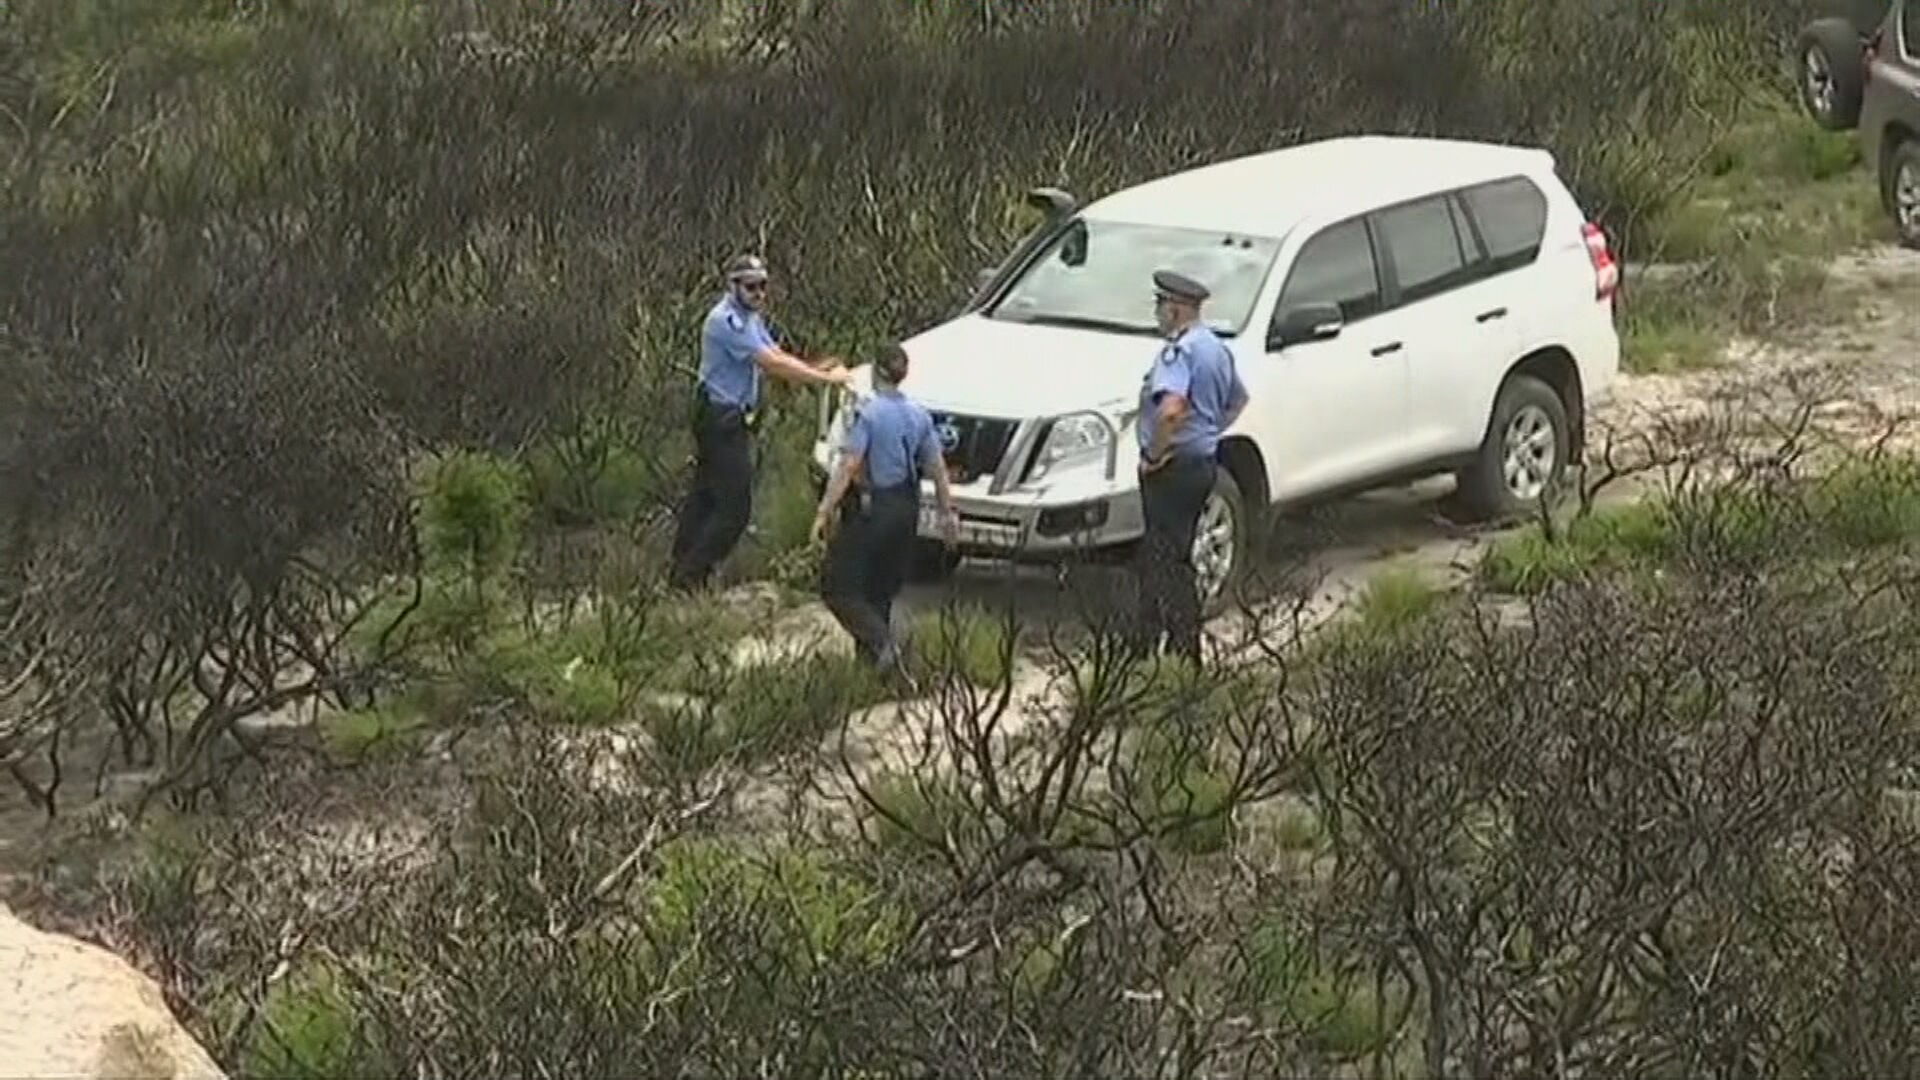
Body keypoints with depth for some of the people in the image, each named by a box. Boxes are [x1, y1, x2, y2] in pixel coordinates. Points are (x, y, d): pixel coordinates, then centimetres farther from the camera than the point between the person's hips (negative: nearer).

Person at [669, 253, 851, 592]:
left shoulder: (751, 318, 14)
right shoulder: (727, 321, -20)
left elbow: (778, 356, 10)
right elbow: (772, 364, -25)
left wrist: (816, 369, -8)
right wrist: (826, 378, -24)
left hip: (732, 420, 11)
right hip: (722, 420, -11)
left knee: (704, 495, 15)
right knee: (734, 505, -9)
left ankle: (682, 570, 23)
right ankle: (690, 575, -4)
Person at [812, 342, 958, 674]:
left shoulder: (868, 413, -15)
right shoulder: (919, 415, 4)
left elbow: (848, 467, -20)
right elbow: (937, 467, 8)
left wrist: (824, 511, -18)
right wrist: (947, 512, 17)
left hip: (870, 508, -7)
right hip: (905, 510, 7)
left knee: (838, 587, 0)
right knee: (881, 587, 19)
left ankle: (882, 642, -16)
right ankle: (869, 652, 23)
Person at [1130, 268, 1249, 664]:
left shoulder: (1179, 351, -20)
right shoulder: (1216, 348, 12)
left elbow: (1171, 409, -35)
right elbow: (1238, 401, 27)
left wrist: (1154, 454, -22)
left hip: (1174, 468, -10)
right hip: (1203, 462, 10)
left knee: (1169, 562, -3)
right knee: (1155, 559, 18)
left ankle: (1185, 655, -1)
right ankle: (1145, 643, 25)